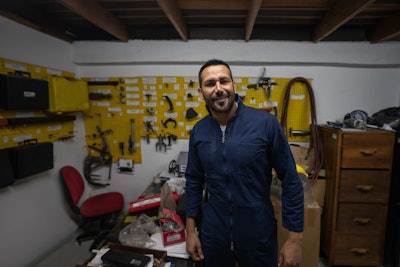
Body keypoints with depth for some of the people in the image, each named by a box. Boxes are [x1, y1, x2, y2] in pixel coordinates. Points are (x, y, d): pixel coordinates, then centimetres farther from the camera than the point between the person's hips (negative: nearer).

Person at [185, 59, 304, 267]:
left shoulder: (266, 123, -16)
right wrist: (190, 230, 7)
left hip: (258, 234, -2)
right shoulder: (198, 131, -5)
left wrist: (295, 238, -8)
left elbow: (291, 181, -10)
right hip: (212, 234, 3)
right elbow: (194, 181, 5)